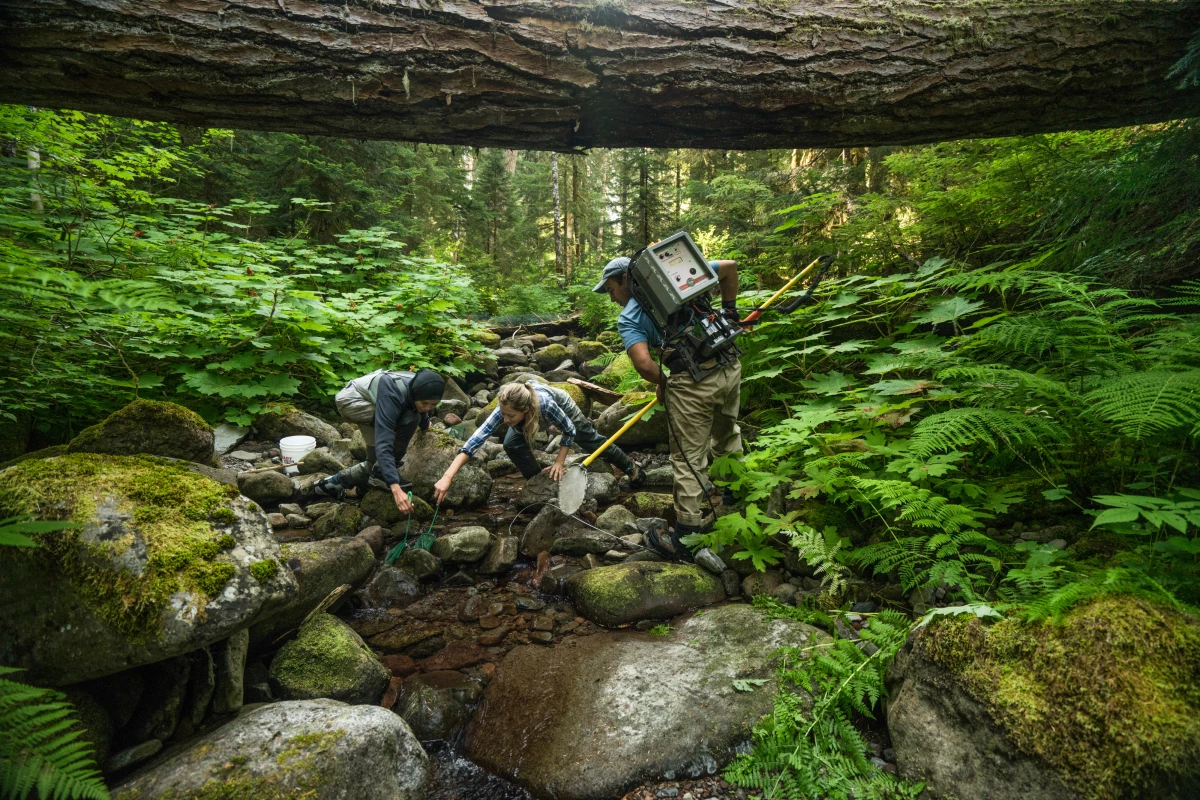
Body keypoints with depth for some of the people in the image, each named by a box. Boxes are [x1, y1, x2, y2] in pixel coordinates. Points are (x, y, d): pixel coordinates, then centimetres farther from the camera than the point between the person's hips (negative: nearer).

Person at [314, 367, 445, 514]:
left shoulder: (420, 388, -16)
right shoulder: (391, 396, -39)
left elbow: (422, 410, 11)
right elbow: (383, 445, -44)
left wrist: (425, 425, 33)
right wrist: (395, 488, -51)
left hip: (368, 401, 8)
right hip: (351, 399, -8)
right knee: (407, 420, -28)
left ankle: (335, 482, 26)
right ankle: (381, 475, -15)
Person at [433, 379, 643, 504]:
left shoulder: (545, 405, -48)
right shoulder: (506, 409, -41)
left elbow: (569, 430, -27)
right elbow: (475, 440, -48)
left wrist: (559, 462, -26)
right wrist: (447, 477, -56)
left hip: (561, 404, -3)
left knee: (591, 440, 13)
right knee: (511, 444, -19)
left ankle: (630, 467, 40)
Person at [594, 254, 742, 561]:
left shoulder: (628, 318, 0)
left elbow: (644, 364, -15)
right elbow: (729, 267, 16)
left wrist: (663, 383, 6)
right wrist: (729, 310, 24)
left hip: (693, 382, -6)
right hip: (730, 366, 7)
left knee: (688, 460, 5)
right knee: (728, 435, 29)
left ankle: (686, 537, 14)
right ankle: (736, 497, 48)